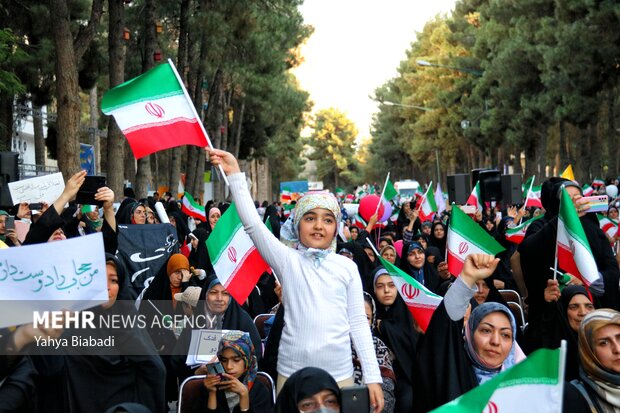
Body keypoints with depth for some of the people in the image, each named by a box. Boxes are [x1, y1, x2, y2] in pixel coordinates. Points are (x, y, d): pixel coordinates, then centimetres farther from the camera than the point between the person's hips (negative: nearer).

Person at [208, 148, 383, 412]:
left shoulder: (347, 267, 5)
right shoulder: (288, 261, 1)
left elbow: (358, 322, 6)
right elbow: (252, 224, -10)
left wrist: (373, 377, 1)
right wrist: (234, 174, -16)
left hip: (339, 375, 1)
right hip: (292, 374, -1)